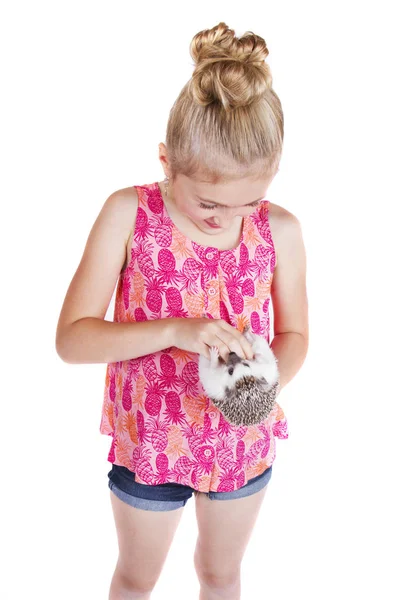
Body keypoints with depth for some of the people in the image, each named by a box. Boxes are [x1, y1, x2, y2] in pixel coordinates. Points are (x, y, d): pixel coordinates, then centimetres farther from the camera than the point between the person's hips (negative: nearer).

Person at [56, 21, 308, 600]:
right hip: (148, 441, -1)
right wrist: (175, 329, -34)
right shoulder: (129, 214, -21)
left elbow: (294, 334, -2)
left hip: (244, 439, 2)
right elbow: (71, 337, -21)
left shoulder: (280, 230, -15)